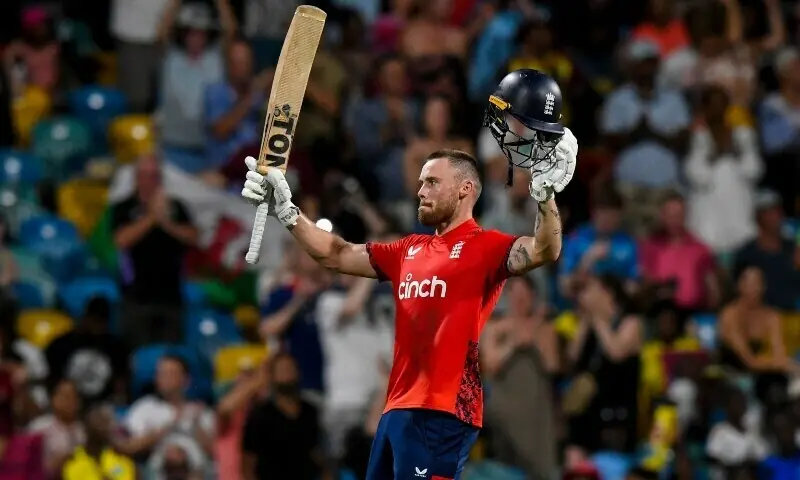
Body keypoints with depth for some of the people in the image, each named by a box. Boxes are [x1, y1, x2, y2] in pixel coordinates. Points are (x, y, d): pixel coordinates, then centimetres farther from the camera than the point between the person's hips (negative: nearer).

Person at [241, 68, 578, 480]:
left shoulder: (486, 247, -3)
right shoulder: (409, 251, 20)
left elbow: (544, 252, -20)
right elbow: (337, 255, 25)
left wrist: (546, 188, -35)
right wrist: (285, 210, 18)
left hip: (443, 414, -9)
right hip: (397, 409, 9)